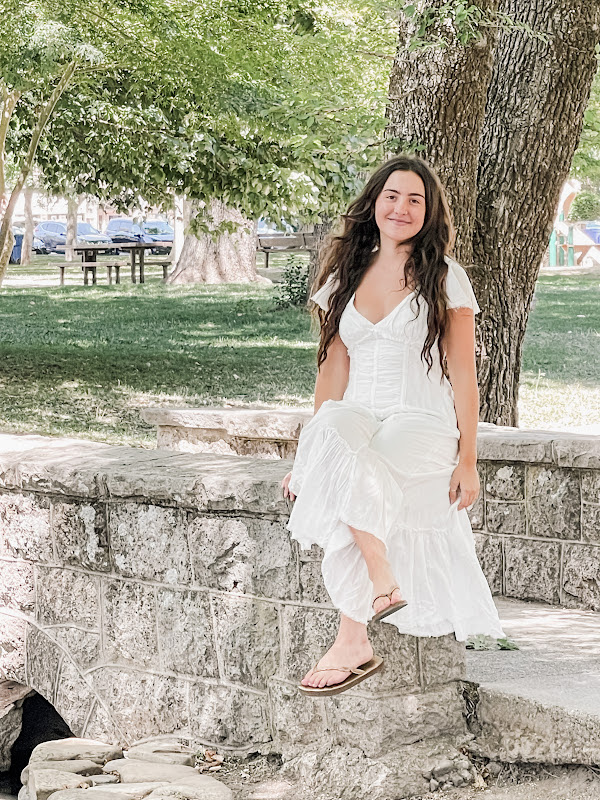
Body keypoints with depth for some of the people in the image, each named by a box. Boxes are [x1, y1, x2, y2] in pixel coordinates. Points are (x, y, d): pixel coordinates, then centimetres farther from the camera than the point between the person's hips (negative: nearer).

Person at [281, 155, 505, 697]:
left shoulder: (445, 278, 5)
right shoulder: (345, 276, 16)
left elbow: (463, 373, 2)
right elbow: (335, 368, 15)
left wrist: (468, 459, -4)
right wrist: (310, 455, 7)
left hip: (424, 426, -4)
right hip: (359, 421, 4)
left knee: (348, 469, -35)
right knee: (332, 435, -34)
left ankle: (352, 642, -29)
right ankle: (384, 584, -31)